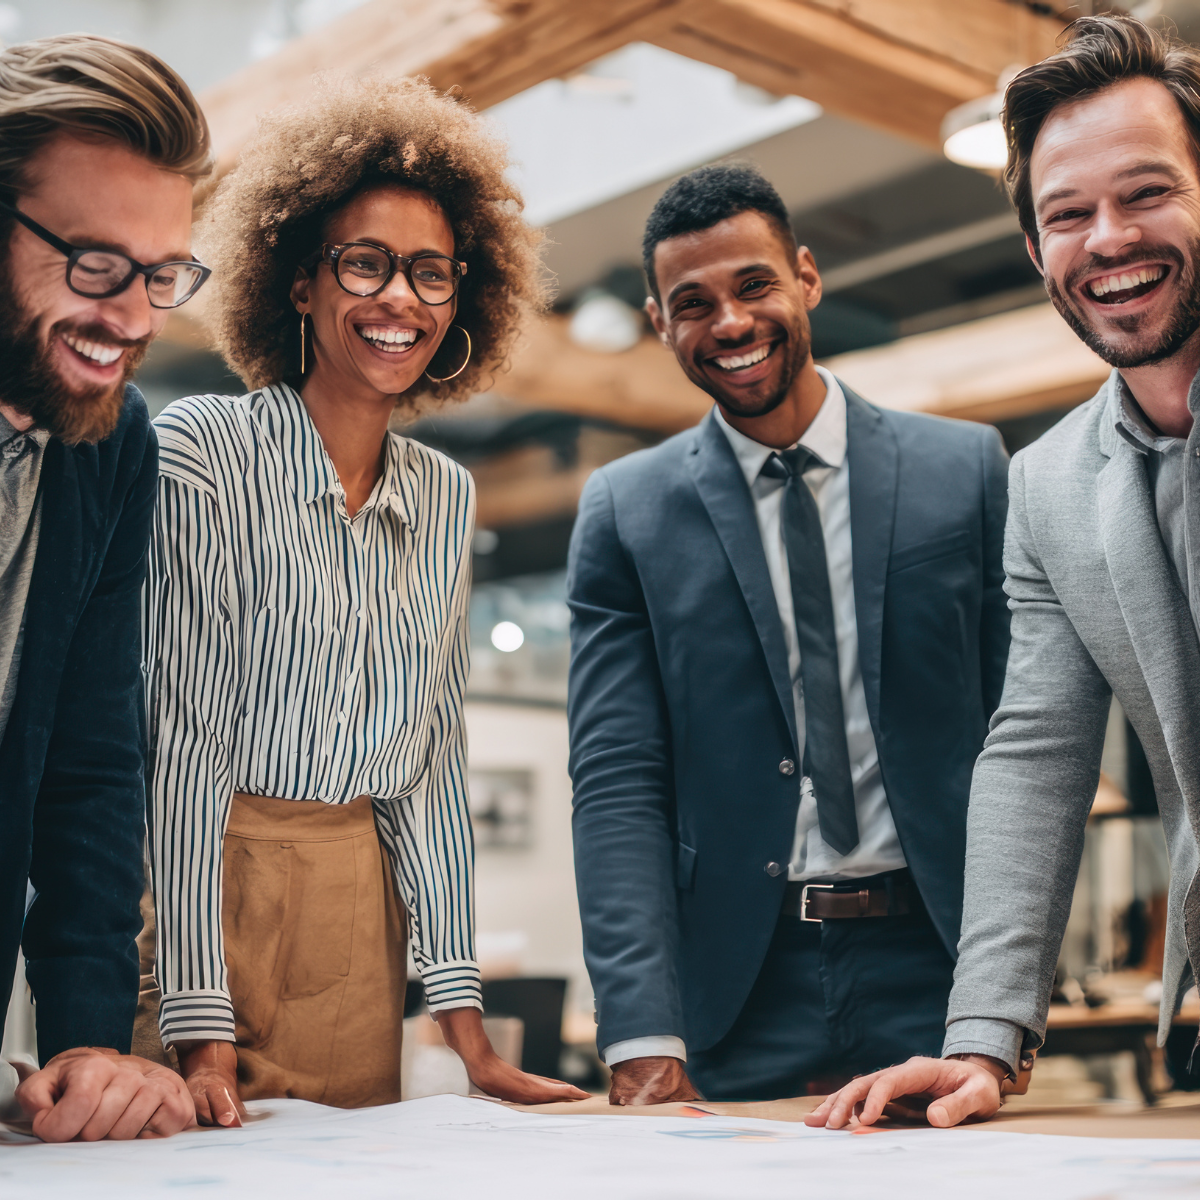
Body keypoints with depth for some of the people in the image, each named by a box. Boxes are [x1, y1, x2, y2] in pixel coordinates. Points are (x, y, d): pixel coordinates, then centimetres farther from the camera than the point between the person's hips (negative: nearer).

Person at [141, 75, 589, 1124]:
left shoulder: (447, 499, 8)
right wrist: (201, 1025, -18)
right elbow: (183, 735, -13)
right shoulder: (203, 447, -8)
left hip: (361, 914, 5)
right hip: (202, 892, -4)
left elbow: (435, 757, 9)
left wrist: (464, 1018, 3)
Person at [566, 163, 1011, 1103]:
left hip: (935, 965, 1)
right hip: (737, 989, 0)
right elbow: (616, 780, -4)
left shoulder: (967, 469, 3)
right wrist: (643, 1043, -14)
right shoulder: (625, 512, 2)